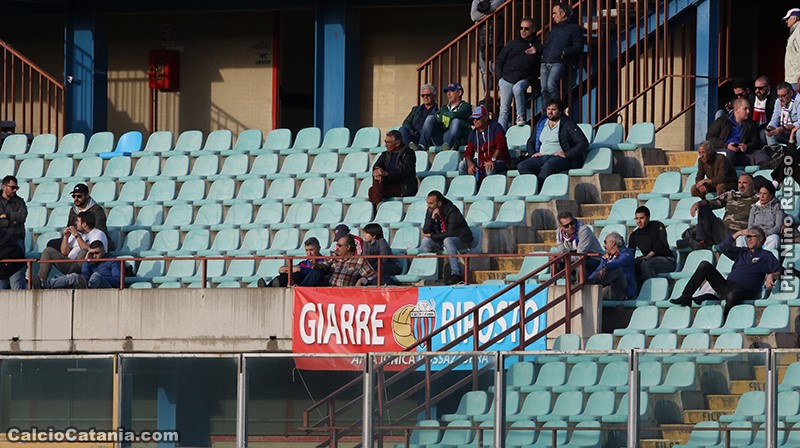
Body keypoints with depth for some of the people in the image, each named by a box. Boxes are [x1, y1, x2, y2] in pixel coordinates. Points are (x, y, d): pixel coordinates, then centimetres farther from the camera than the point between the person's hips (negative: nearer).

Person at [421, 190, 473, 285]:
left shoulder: (452, 211, -21)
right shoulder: (430, 212, -2)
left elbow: (451, 233, -25)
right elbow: (425, 232, -6)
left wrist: (432, 236, -15)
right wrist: (432, 218, -22)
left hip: (461, 240, -6)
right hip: (441, 241, 6)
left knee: (447, 241, -38)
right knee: (426, 242, -18)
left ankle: (456, 273, -43)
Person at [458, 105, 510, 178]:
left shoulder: (495, 127, -8)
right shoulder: (473, 133, 10)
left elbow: (500, 146, -22)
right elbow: (468, 152, 4)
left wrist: (492, 160, -37)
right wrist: (470, 164, -19)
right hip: (481, 161, 6)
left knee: (489, 168, -39)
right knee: (462, 165, -11)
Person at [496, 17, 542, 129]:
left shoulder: (537, 47, 11)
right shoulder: (512, 44, 17)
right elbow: (500, 61, 18)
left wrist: (536, 53, -9)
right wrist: (500, 78, 8)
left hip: (523, 79, -3)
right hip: (506, 80, 3)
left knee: (518, 88, -37)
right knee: (504, 110, -4)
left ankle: (521, 116, -23)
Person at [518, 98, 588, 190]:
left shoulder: (567, 124, 6)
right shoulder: (541, 124, 24)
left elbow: (583, 143, -3)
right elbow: (530, 142, 34)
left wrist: (567, 154, -13)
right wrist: (533, 153, 11)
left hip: (559, 158, -5)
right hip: (541, 157, 6)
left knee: (547, 166, -40)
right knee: (522, 166, -24)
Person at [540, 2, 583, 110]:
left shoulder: (574, 28, 6)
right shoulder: (554, 29, 28)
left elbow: (578, 47, -1)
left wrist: (565, 52, -14)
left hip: (558, 62, -7)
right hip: (545, 63, 7)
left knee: (551, 85, -26)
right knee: (544, 89, -2)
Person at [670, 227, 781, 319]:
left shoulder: (766, 256, 12)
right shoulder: (742, 252, 29)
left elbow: (778, 271, 2)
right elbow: (724, 247, 23)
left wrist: (771, 276, -21)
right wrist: (739, 233, 17)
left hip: (743, 291, -6)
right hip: (726, 286, 6)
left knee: (732, 296, -44)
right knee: (705, 265, -2)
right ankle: (686, 297, -8)